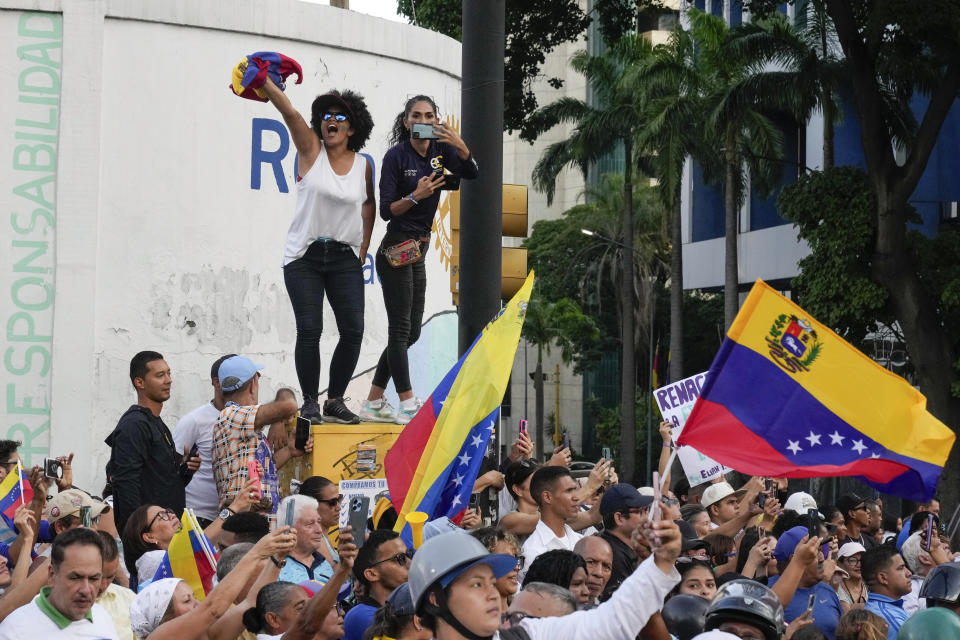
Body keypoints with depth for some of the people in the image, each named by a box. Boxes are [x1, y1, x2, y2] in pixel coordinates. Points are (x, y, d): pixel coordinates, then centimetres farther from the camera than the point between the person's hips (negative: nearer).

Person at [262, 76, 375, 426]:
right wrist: (265, 81, -28)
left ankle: (335, 400, 9)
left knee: (353, 329, -5)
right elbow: (289, 112, -15)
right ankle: (310, 401, 5)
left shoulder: (363, 165, 6)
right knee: (309, 329, -8)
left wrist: (363, 247, 16)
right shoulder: (311, 148, -1)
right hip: (305, 256, -2)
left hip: (345, 257, 3)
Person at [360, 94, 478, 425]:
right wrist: (416, 196, -28)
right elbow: (386, 210, -14)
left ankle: (373, 404, 16)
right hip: (396, 249, -8)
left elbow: (471, 173, -6)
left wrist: (461, 146, -22)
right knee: (401, 330, -6)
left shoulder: (440, 149, 7)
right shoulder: (396, 155, -11)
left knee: (409, 333, 10)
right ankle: (408, 405, -5)